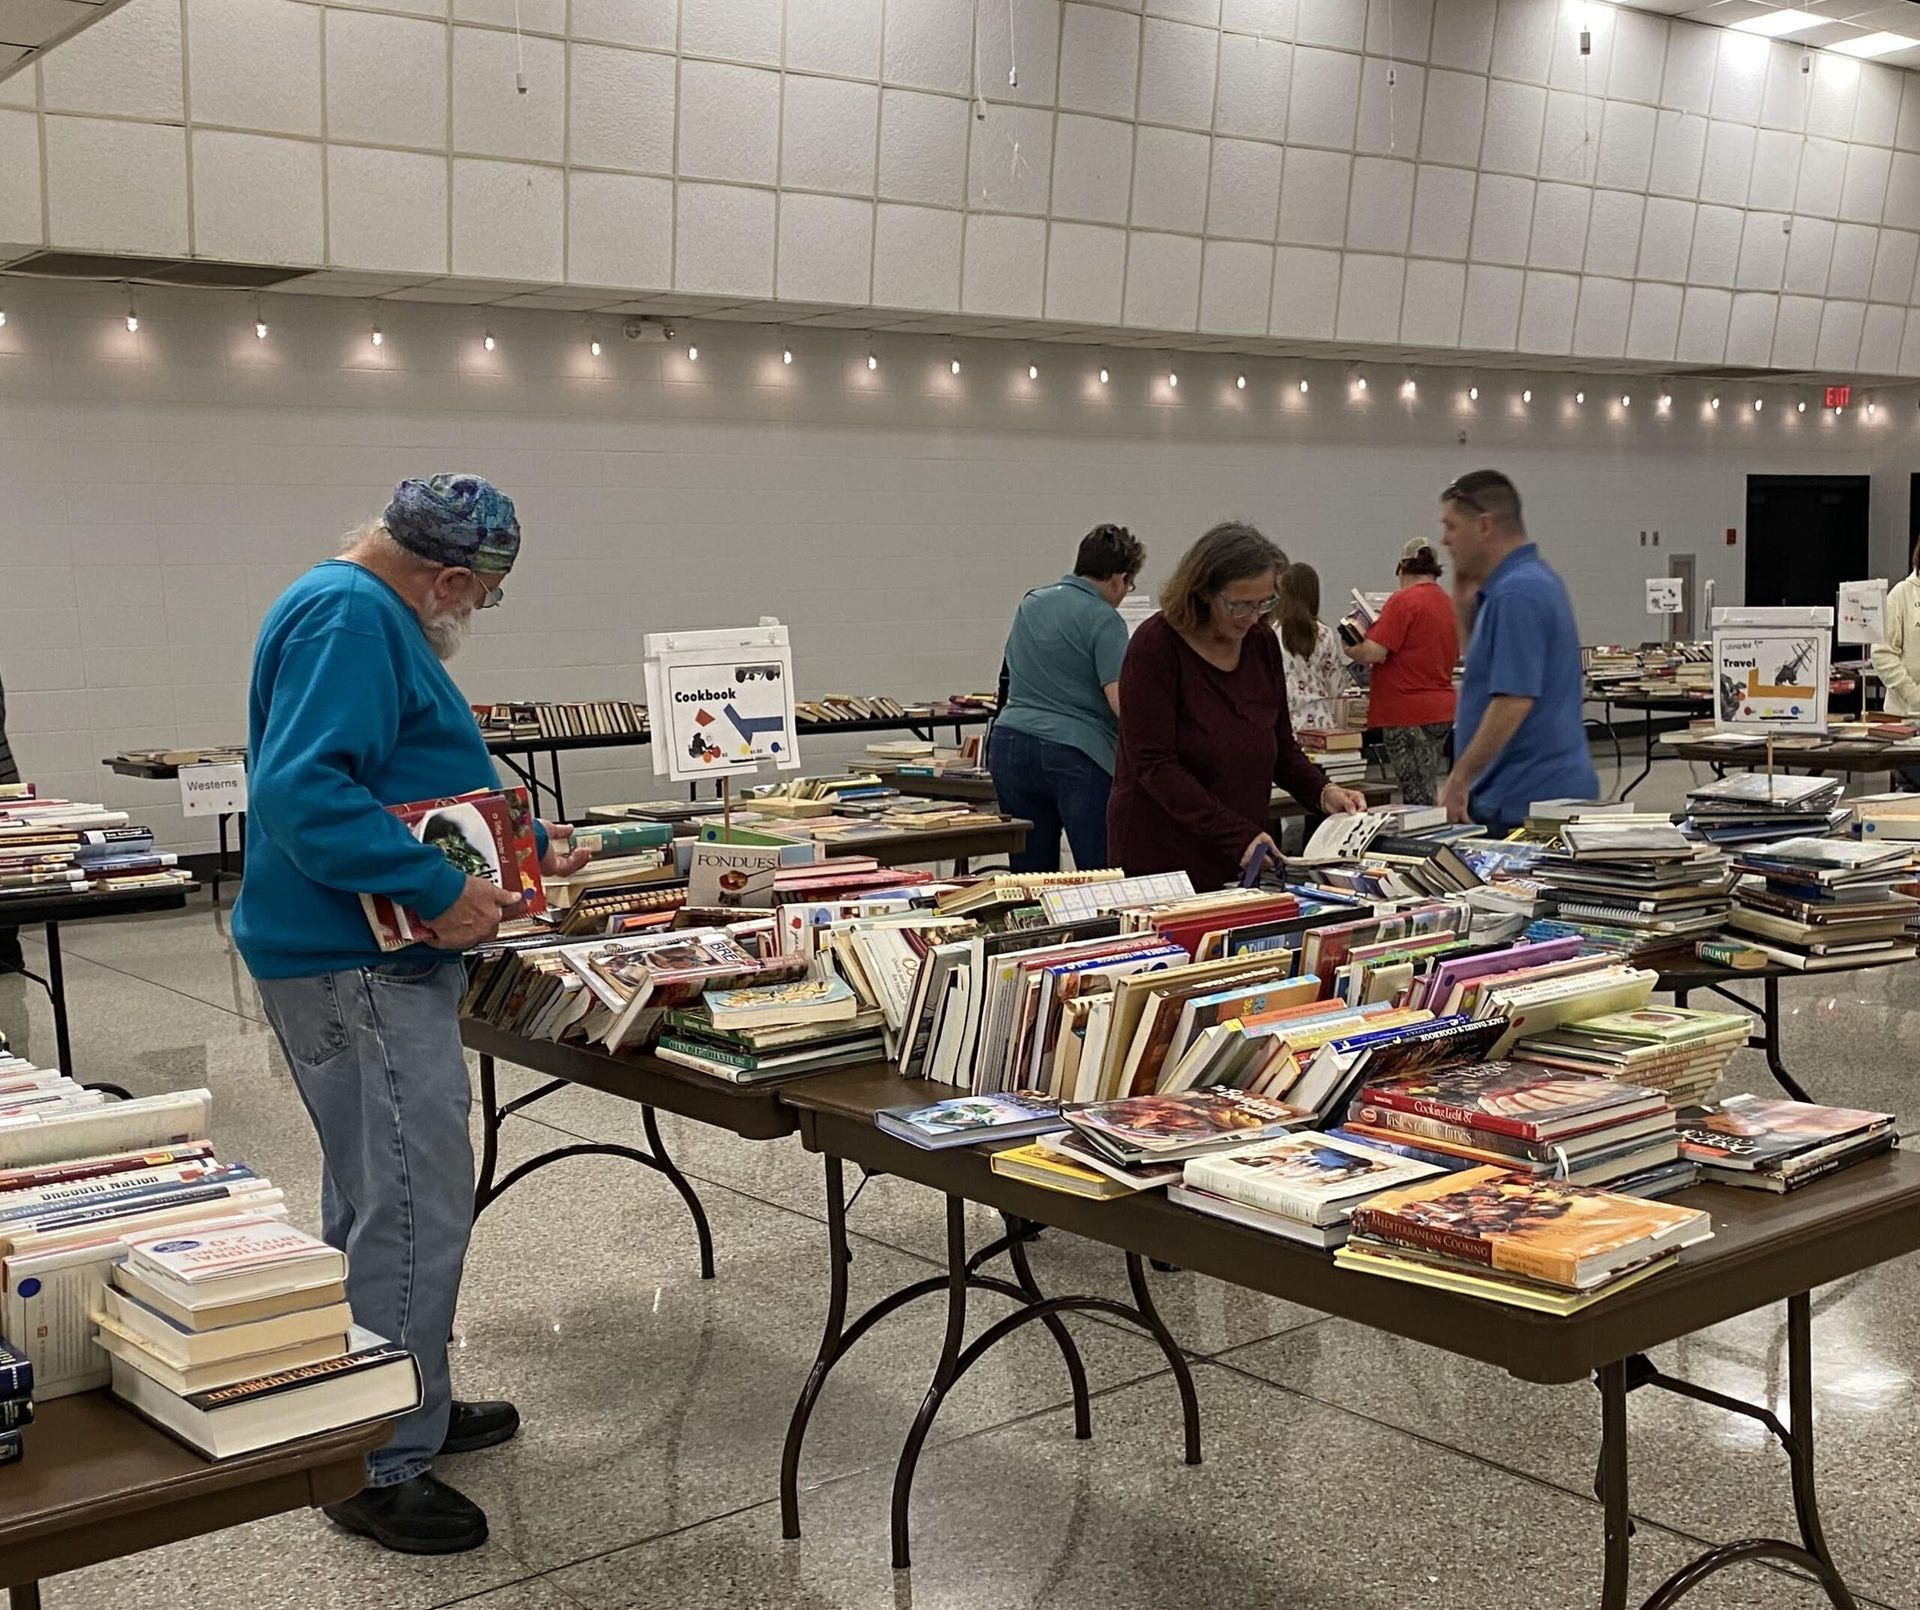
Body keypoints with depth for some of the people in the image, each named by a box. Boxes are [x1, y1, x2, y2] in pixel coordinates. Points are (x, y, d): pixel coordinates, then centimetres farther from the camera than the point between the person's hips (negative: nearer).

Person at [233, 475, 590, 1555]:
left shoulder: (375, 618, 18)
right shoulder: (347, 618, -18)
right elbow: (300, 790, -30)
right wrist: (439, 890, -29)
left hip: (369, 961, 12)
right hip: (357, 968, -12)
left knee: (381, 1200, 20)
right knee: (414, 1211, -7)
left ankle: (411, 1406, 34)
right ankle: (382, 1467, 2)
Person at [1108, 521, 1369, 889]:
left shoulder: (1262, 643, 4)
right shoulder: (1156, 645, -14)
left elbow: (1280, 744, 14)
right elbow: (1154, 765, -19)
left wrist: (1322, 790, -5)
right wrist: (1237, 835, -25)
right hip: (1161, 860, -5)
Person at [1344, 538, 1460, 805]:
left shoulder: (1403, 601, -13)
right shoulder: (1448, 602, 12)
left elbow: (1373, 653, -20)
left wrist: (1350, 650, 1)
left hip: (1409, 714, -8)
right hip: (1442, 710, 8)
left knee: (1417, 800, -7)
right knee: (1426, 797, 13)